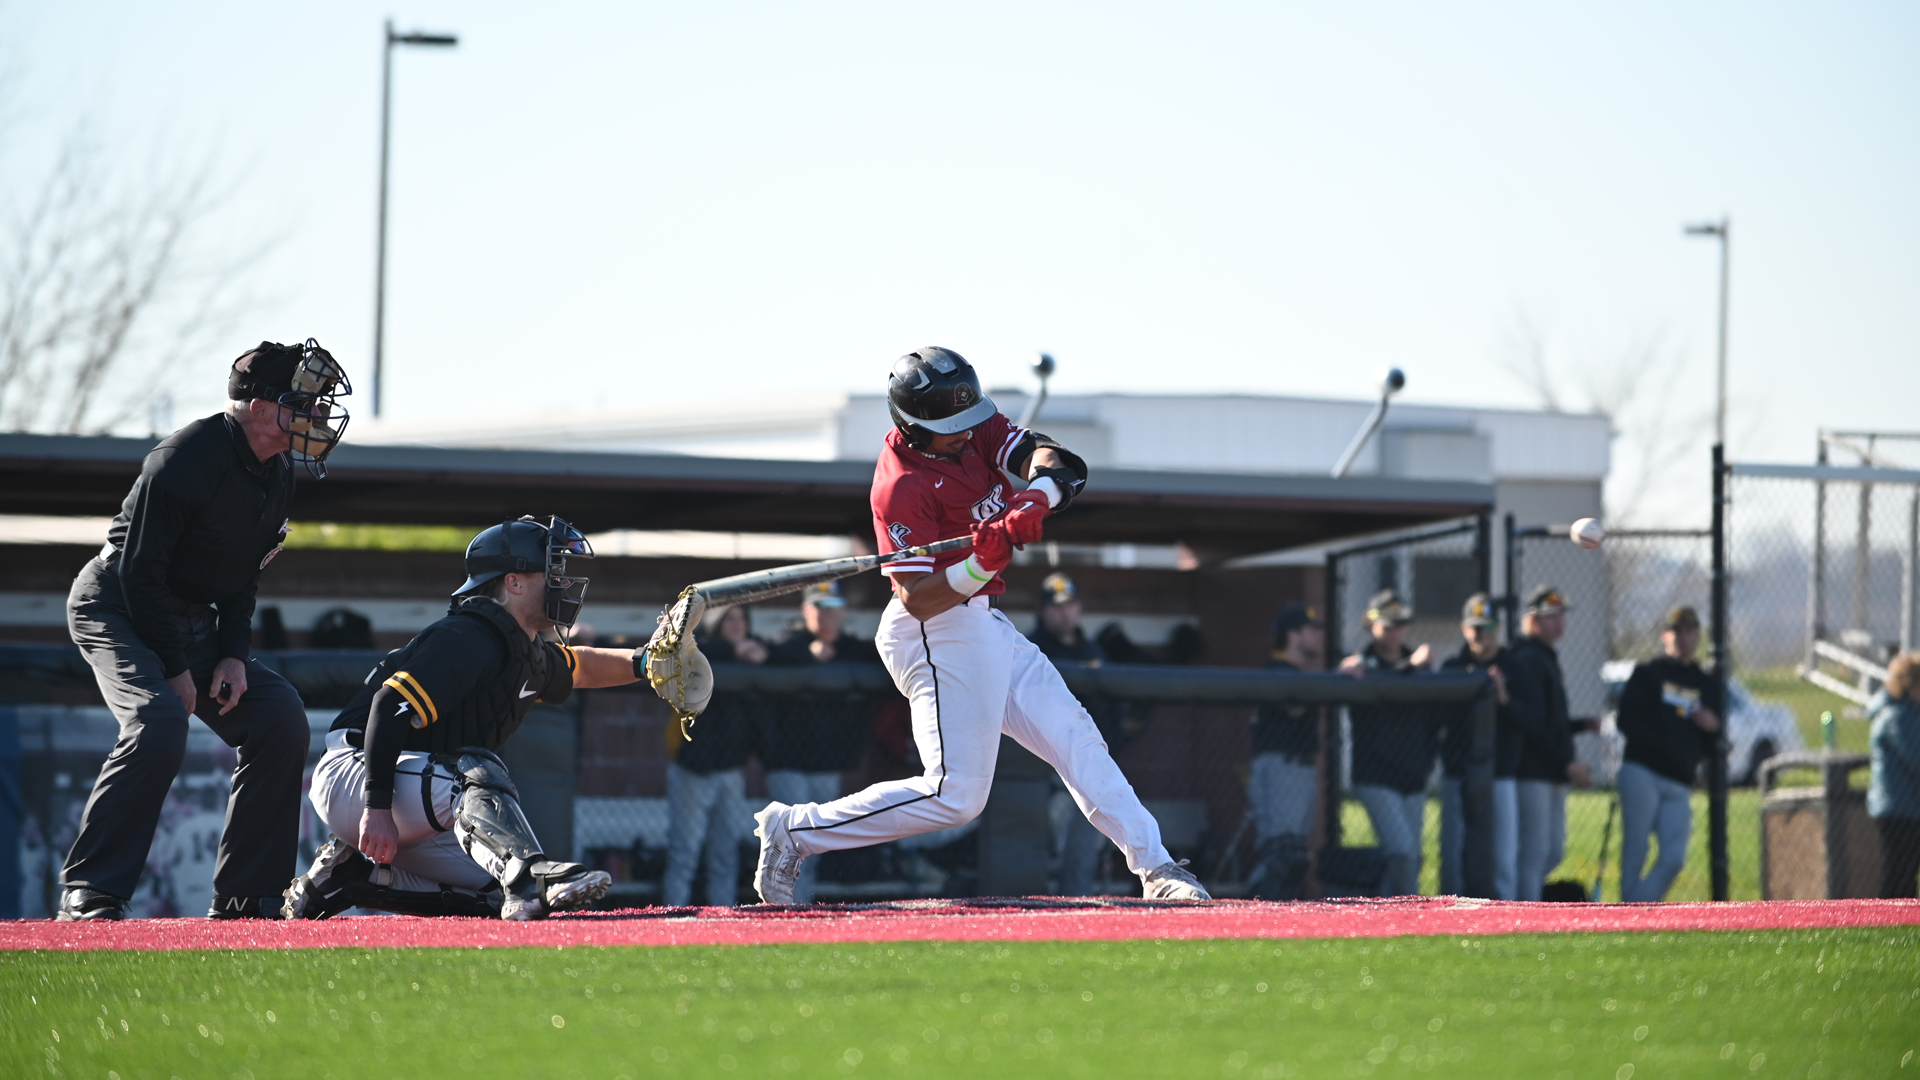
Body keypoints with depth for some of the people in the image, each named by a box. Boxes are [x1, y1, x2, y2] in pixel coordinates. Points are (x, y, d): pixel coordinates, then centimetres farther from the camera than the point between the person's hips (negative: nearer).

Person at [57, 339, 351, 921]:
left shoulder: (276, 473, 4)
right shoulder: (187, 457, -23)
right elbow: (140, 571, -23)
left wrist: (234, 654, -2)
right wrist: (174, 668, -20)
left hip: (194, 621, 8)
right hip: (115, 607, -8)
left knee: (281, 717, -4)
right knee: (161, 722, -30)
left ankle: (244, 895, 1)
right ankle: (88, 894, -25)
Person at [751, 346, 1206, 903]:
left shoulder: (972, 426, 1)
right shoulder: (900, 488, -23)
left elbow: (1051, 459, -8)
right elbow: (916, 598, -26)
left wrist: (1036, 498, -30)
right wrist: (981, 567, -41)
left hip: (985, 626, 9)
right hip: (939, 633, -9)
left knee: (1074, 737, 7)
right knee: (955, 795, -12)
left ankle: (1154, 868, 11)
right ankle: (795, 831, -5)